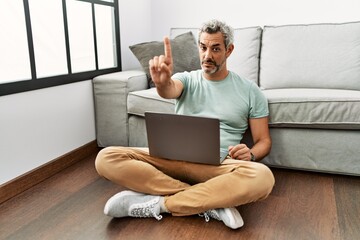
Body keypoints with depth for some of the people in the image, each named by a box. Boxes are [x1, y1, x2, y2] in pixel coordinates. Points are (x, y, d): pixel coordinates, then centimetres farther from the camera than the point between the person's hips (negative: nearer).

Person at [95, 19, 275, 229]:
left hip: (219, 164, -1)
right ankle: (211, 203, -22)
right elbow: (170, 91, -14)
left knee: (262, 177, -35)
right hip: (175, 157, 2)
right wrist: (162, 82, -39)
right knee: (107, 158, -20)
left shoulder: (250, 90, 9)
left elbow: (264, 141, 10)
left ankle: (158, 204, -23)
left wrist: (250, 154, -13)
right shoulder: (186, 79, 11)